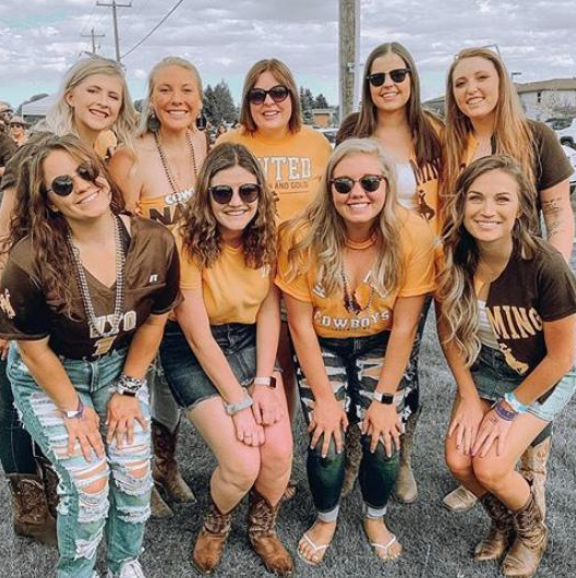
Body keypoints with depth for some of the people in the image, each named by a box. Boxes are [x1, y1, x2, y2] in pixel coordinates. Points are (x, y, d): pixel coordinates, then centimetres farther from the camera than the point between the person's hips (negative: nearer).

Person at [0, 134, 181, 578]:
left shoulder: (155, 243, -20)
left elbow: (154, 322, -5)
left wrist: (127, 391, -1)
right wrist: (74, 411, -8)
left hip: (118, 365, 3)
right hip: (48, 376, -3)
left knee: (135, 473, 0)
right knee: (89, 483, -8)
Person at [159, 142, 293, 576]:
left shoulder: (266, 235, -7)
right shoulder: (187, 242, -23)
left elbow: (269, 309, -3)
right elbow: (198, 336, -20)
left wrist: (264, 382, -11)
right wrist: (238, 402, -17)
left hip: (251, 343, 4)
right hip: (194, 352, -4)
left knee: (279, 453, -10)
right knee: (243, 463, -15)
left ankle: (263, 530, 23)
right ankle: (216, 525, 22)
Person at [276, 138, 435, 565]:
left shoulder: (413, 234, -21)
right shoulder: (303, 236, -22)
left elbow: (404, 326, -15)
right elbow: (300, 324, -13)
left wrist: (384, 398, -14)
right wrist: (323, 398, -14)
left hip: (380, 345, 1)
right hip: (321, 346, 0)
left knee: (383, 440, -13)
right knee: (327, 442, -13)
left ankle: (376, 518, 22)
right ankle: (326, 519, 21)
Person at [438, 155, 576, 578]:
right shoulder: (454, 259, -19)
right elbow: (449, 329, -4)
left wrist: (509, 408, -12)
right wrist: (469, 398, -7)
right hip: (484, 370, 4)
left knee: (490, 466, -15)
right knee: (458, 460, -8)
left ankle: (533, 531, 21)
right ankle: (504, 523, 27)